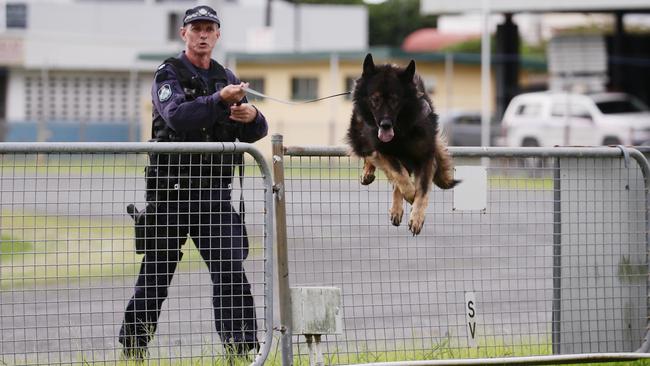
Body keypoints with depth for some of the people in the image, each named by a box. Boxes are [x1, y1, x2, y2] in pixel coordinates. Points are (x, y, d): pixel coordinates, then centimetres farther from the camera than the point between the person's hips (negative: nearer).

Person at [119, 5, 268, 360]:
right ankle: (133, 344, 16)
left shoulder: (226, 78, 14)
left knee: (231, 270, -7)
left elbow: (253, 133, 8)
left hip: (214, 191, 3)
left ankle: (242, 346, -8)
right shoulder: (168, 74, -2)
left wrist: (253, 116, -16)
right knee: (156, 270, 4)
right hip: (171, 189, -3)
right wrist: (219, 99, -35)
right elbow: (178, 117, -22)